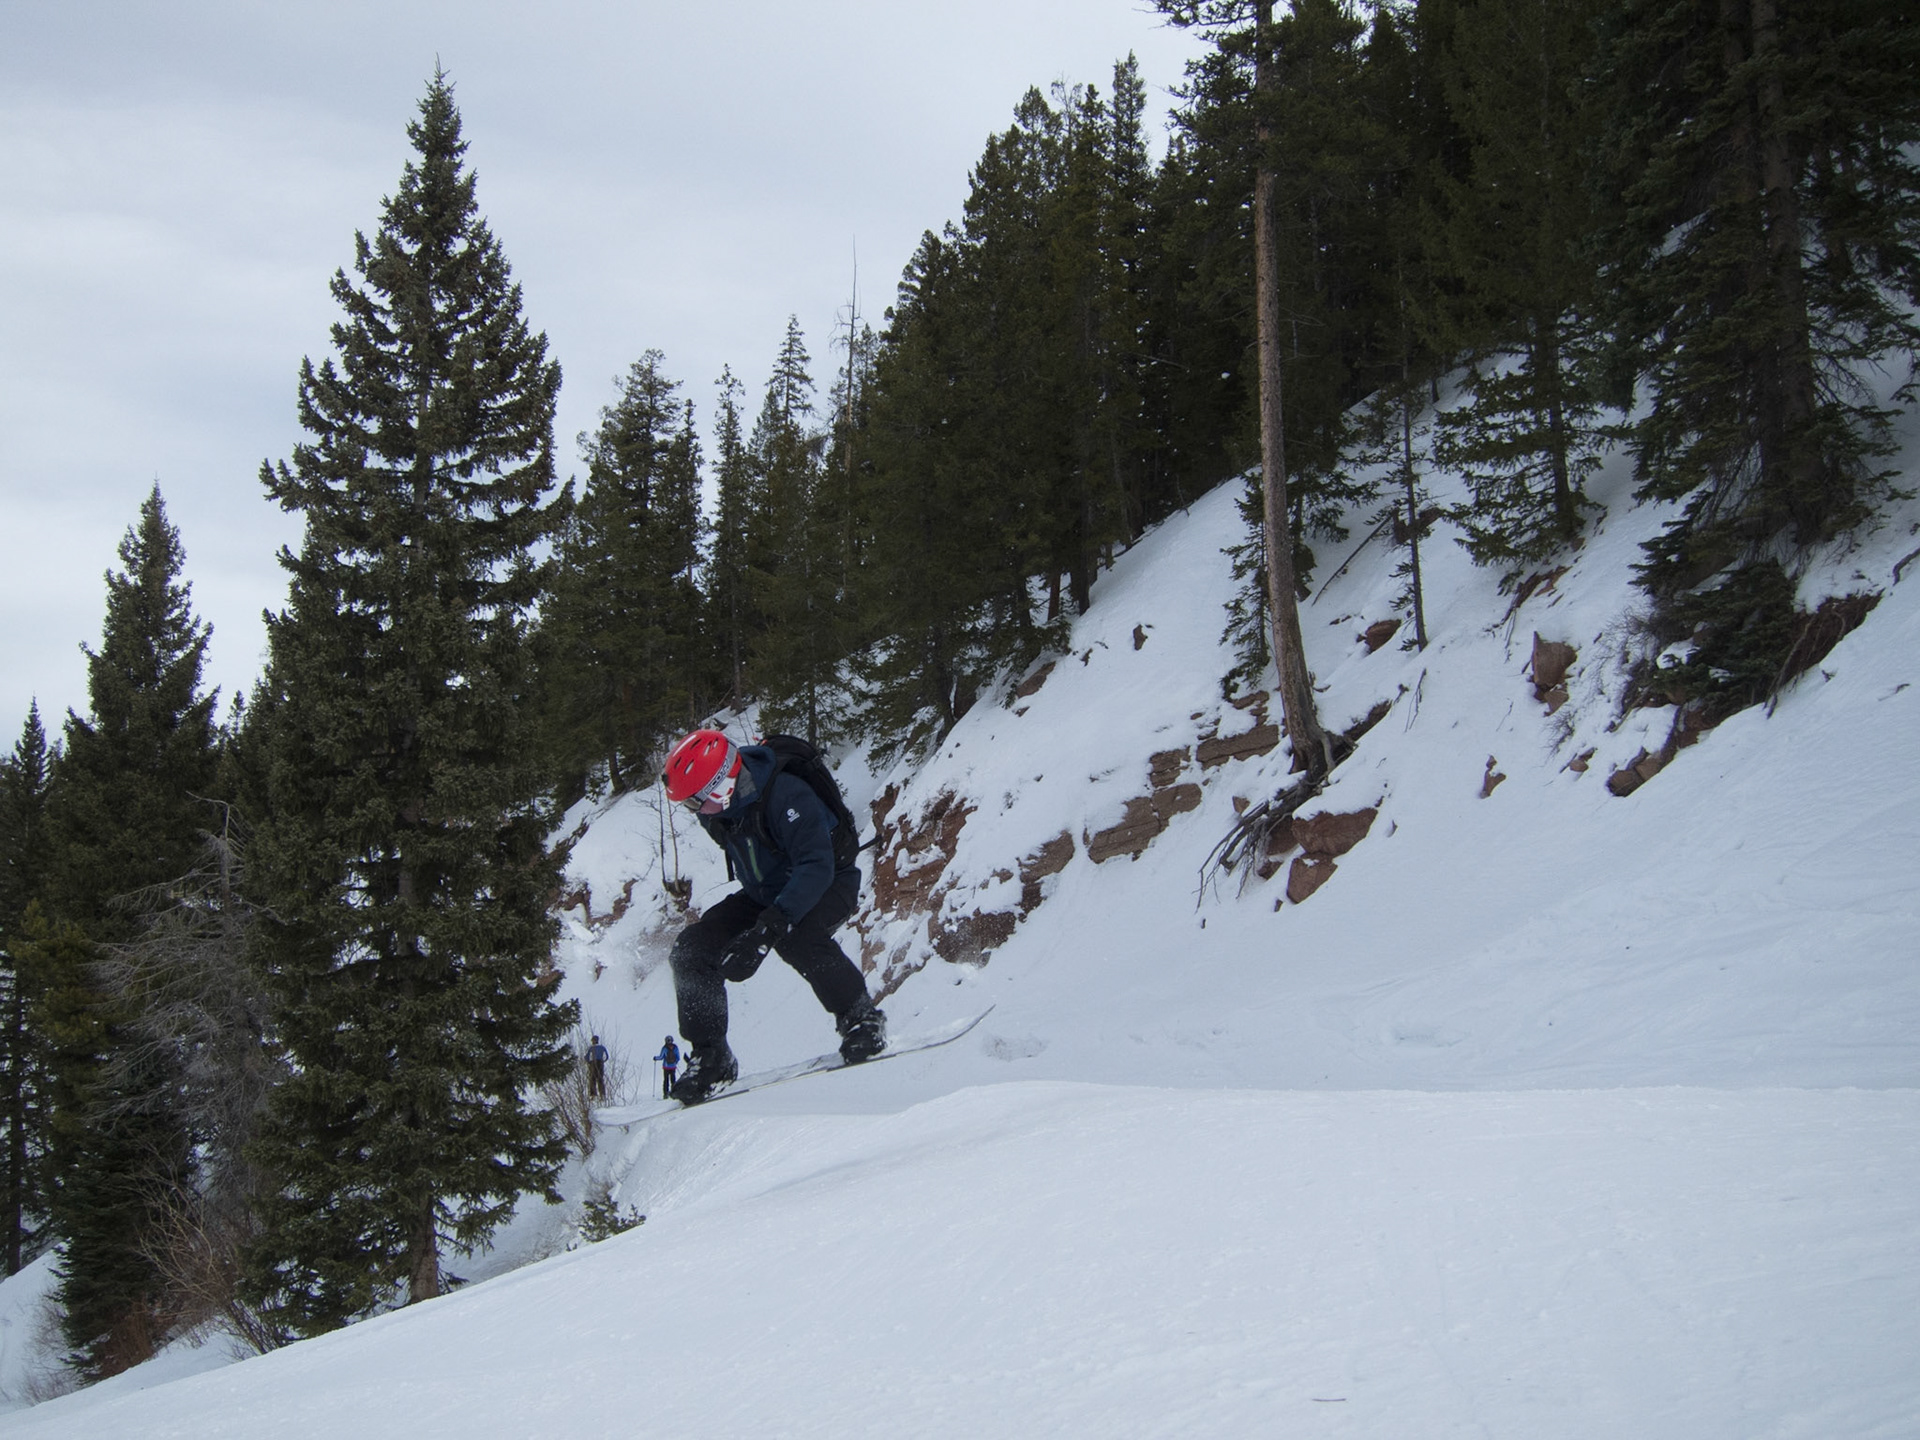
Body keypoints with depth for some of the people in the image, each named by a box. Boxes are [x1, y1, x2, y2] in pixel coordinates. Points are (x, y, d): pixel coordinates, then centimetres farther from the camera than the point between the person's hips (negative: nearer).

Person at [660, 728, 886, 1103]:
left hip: (827, 886, -7)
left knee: (794, 936, -39)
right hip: (764, 894, 7)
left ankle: (861, 1019, -21)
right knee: (692, 949, -10)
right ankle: (710, 1058, -2)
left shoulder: (786, 796, -34)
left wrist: (767, 928, -50)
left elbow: (817, 868, -41)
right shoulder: (717, 812, -10)